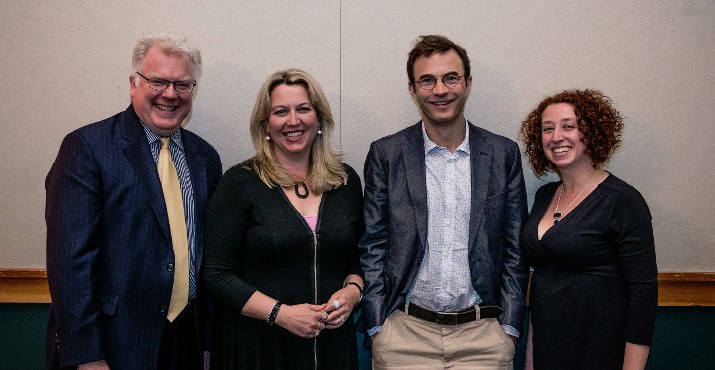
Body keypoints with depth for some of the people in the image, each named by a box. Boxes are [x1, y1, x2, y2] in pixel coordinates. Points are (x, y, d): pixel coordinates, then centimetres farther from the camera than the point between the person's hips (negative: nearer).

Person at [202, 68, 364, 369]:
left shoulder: (347, 181, 4)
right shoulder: (240, 183, -7)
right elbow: (217, 274, -9)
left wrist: (352, 291, -7)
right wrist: (281, 313, -18)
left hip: (332, 341, 4)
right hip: (257, 343, -3)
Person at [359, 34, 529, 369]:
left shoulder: (504, 153, 3)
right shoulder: (385, 154, 0)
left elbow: (515, 247, 5)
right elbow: (373, 247, 1)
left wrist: (509, 327, 0)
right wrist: (377, 326, -4)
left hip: (483, 333, 1)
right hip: (404, 332, -1)